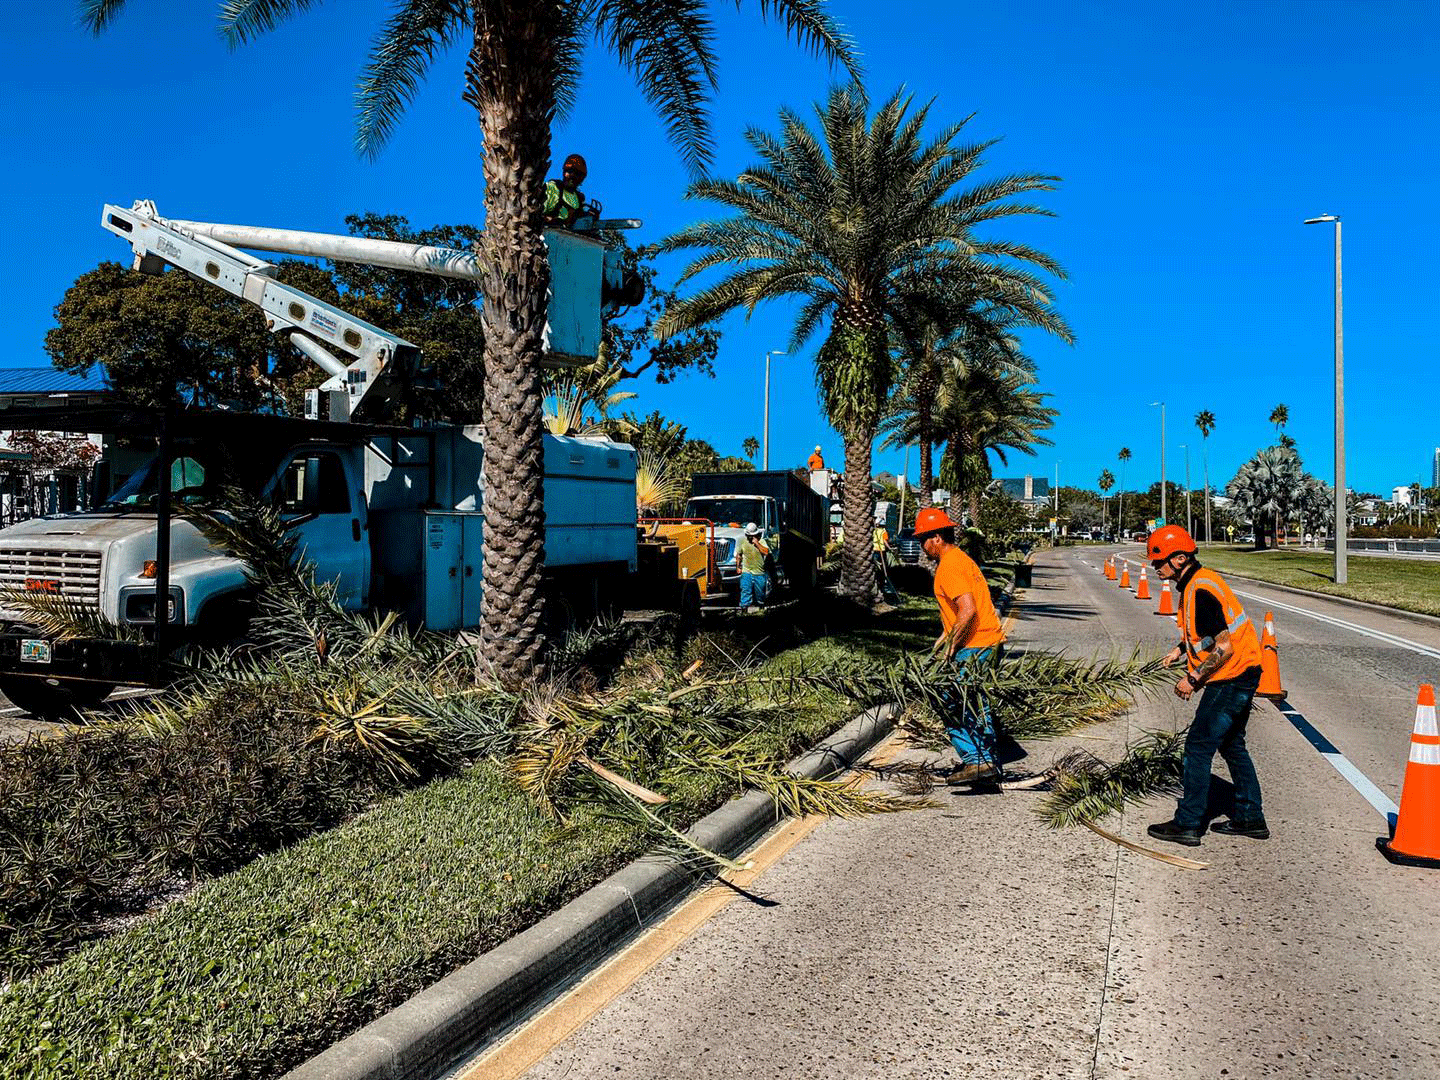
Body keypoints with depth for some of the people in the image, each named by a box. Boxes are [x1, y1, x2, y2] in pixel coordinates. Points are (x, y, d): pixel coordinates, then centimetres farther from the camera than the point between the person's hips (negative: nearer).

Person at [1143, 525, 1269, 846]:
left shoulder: (1200, 591, -23)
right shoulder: (1200, 581, 9)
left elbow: (1223, 647, -26)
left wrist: (1193, 679, -18)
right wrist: (1180, 649, 14)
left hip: (1230, 680, -10)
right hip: (1242, 676, 10)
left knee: (1198, 748, -3)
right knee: (1231, 745, 20)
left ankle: (1188, 824, 5)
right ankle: (1250, 818, 29)